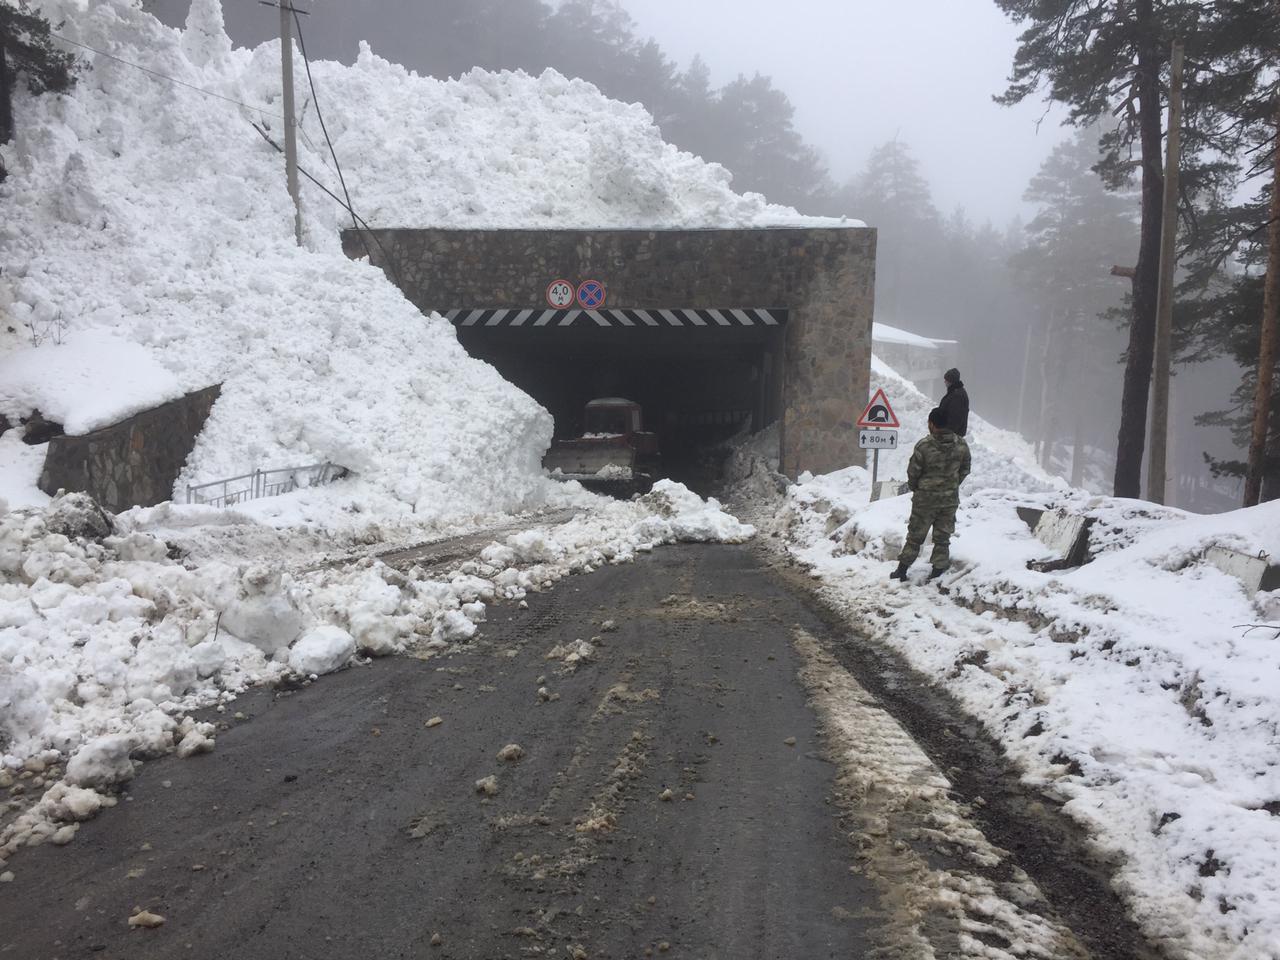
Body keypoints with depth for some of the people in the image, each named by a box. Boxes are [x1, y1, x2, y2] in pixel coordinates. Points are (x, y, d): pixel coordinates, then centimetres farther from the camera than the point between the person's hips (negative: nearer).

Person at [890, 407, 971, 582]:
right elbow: (964, 470, 5)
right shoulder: (961, 445, -6)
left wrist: (915, 488, 9)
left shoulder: (923, 446, -19)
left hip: (925, 498, -2)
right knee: (943, 537, 15)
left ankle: (902, 570, 15)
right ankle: (937, 571, 19)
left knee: (915, 535, 10)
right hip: (950, 499, 3)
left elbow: (913, 472, -10)